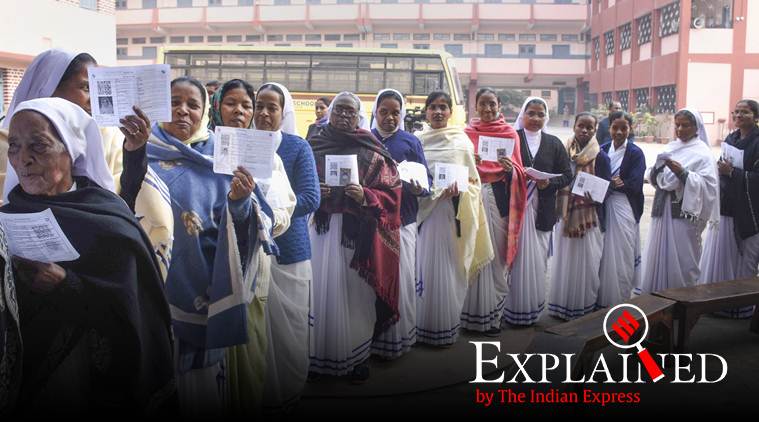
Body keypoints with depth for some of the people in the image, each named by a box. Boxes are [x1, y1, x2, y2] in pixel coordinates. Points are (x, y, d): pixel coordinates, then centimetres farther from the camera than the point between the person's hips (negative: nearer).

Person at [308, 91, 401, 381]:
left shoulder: (372, 153, 3)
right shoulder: (315, 146, 8)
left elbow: (391, 194, -1)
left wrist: (365, 197, -17)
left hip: (358, 232, -1)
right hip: (322, 229, 2)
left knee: (356, 292, 1)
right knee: (322, 290, 3)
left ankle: (356, 356, 18)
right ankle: (319, 355, 18)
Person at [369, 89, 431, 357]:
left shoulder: (411, 142, 5)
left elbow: (427, 177, 4)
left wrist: (420, 188, -18)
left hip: (402, 221, 0)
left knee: (401, 279, 3)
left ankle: (399, 337, 17)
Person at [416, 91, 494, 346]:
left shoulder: (461, 140, 5)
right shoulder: (417, 140, 9)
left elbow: (474, 180, 6)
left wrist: (458, 190, -14)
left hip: (451, 212, -1)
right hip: (423, 210, 1)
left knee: (448, 268, 1)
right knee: (424, 266, 2)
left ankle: (446, 326, 13)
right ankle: (422, 323, 14)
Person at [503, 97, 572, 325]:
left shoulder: (554, 143, 10)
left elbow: (567, 175, 8)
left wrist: (549, 183, -9)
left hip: (541, 210, 3)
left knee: (537, 258, 6)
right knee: (517, 258, -1)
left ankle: (534, 306, 19)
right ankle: (514, 307, 11)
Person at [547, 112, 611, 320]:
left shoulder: (601, 157, -4)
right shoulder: (563, 151, 4)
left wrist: (594, 198, -23)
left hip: (588, 218, -3)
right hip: (564, 215, 3)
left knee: (585, 262, 2)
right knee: (563, 261, 9)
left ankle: (584, 308, 15)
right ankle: (561, 305, 21)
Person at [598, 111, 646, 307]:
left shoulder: (636, 153, -2)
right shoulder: (602, 150, 8)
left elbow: (634, 185, -10)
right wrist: (614, 183, -14)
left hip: (624, 209, -3)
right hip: (603, 207, 3)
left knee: (622, 255, 1)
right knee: (604, 254, 6)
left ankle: (621, 300, 12)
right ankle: (601, 297, 17)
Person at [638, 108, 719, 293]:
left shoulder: (702, 153, -5)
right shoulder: (670, 148, 13)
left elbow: (707, 184, -15)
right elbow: (655, 178, 13)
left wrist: (682, 173, -23)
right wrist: (656, 169, -8)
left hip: (684, 211, -6)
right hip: (664, 209, 6)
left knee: (681, 258, -2)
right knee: (659, 255, 9)